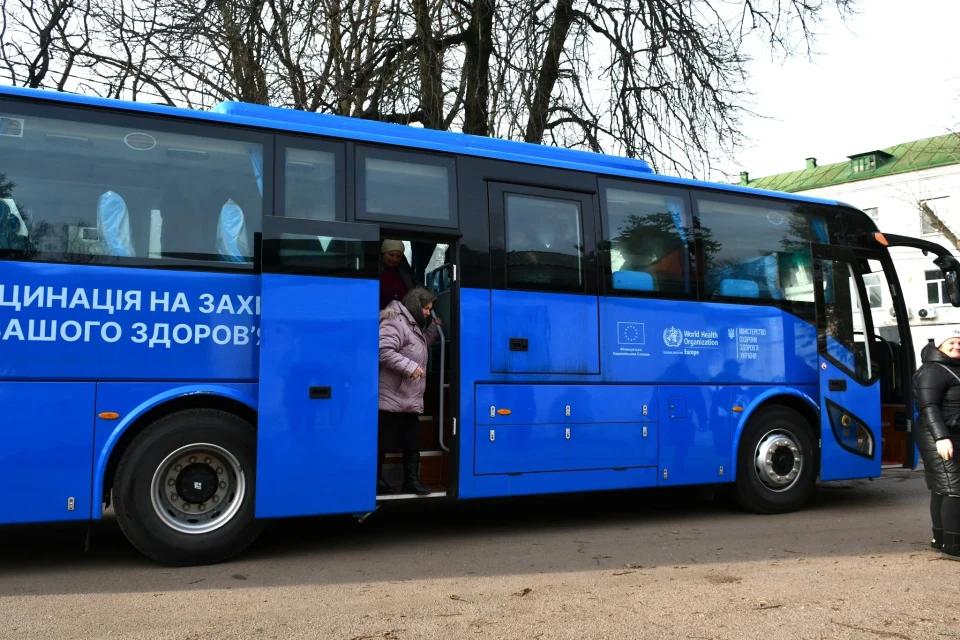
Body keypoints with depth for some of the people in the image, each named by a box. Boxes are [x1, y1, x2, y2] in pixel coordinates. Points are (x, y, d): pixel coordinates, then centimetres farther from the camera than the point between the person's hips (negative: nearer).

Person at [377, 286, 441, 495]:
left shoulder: (413, 325, 18)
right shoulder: (395, 321, -15)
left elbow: (422, 346, 28)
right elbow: (384, 351, -25)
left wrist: (434, 327, 20)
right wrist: (410, 367, -25)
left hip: (410, 400, 10)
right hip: (391, 398, -10)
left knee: (413, 442, 12)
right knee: (383, 443, 0)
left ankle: (411, 480, 18)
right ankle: (376, 480, 9)